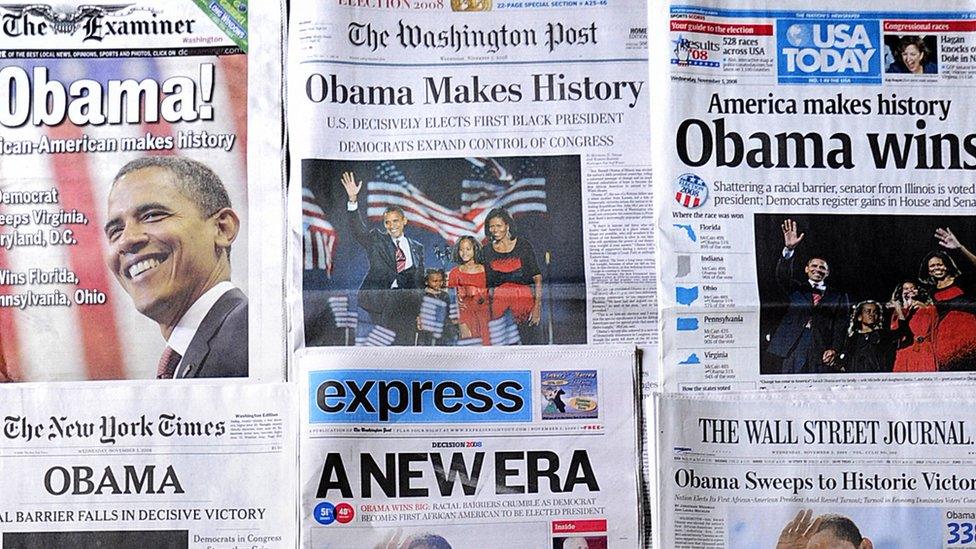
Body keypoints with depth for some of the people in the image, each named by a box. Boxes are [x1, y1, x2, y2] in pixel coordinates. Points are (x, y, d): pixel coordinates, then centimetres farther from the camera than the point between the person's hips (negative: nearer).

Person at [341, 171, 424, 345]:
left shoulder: (417, 248, 18)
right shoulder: (376, 240, 13)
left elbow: (419, 281, 17)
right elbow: (357, 228, -5)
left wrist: (418, 310, 5)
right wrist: (353, 200, -20)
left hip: (406, 301, 2)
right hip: (377, 297, -2)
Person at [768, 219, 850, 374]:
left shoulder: (838, 296, 16)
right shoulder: (796, 289, 17)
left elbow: (841, 324, 7)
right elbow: (782, 276, -2)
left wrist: (835, 349, -8)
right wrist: (789, 249, -17)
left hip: (823, 350, 0)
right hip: (795, 348, 0)